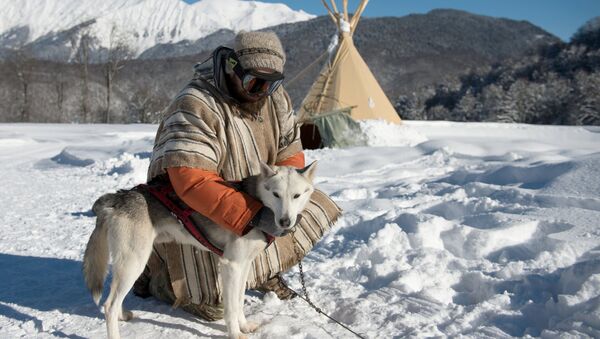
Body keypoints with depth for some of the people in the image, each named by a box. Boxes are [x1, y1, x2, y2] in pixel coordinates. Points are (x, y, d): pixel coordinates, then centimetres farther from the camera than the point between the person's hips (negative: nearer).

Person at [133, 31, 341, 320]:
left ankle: (262, 271, 16)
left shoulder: (275, 97, -5)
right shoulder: (196, 106, -28)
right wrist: (252, 215, -45)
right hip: (192, 210, -7)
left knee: (317, 206, 0)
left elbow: (290, 154, -1)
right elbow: (191, 180, -38)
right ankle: (156, 274, 11)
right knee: (215, 292, -20)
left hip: (253, 202, 7)